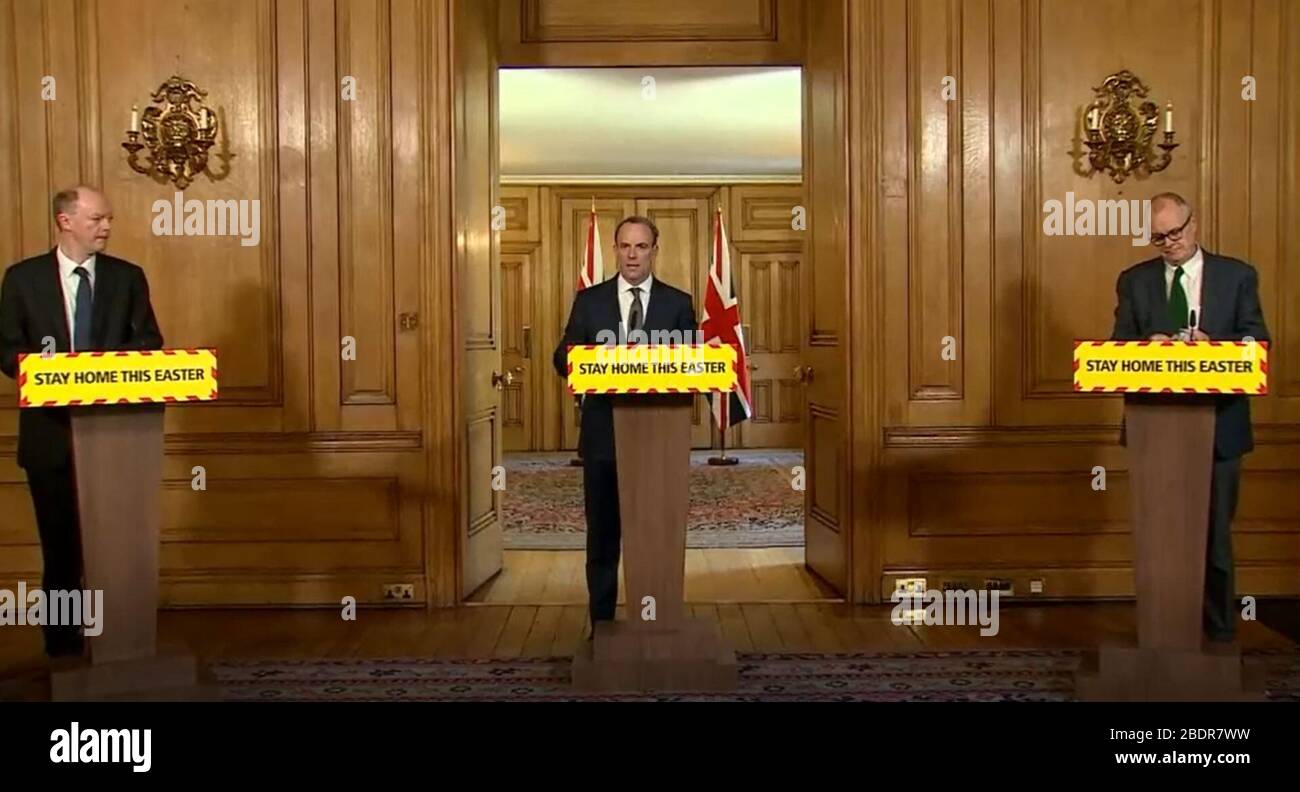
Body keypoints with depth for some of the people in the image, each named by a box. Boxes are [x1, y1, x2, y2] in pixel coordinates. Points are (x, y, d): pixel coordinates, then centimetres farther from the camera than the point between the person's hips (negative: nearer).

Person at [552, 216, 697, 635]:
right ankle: (601, 622, 18)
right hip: (603, 434, 0)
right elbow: (563, 359, 2)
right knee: (603, 531, 7)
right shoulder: (589, 300, 5)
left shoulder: (678, 303, 5)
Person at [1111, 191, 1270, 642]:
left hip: (1218, 424, -1)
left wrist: (1215, 348, -20)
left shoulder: (1238, 276, 4)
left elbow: (1256, 342, 0)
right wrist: (1147, 348, -18)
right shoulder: (1134, 281, 8)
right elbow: (1119, 347, 4)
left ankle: (1219, 632, 15)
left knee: (1214, 532, 5)